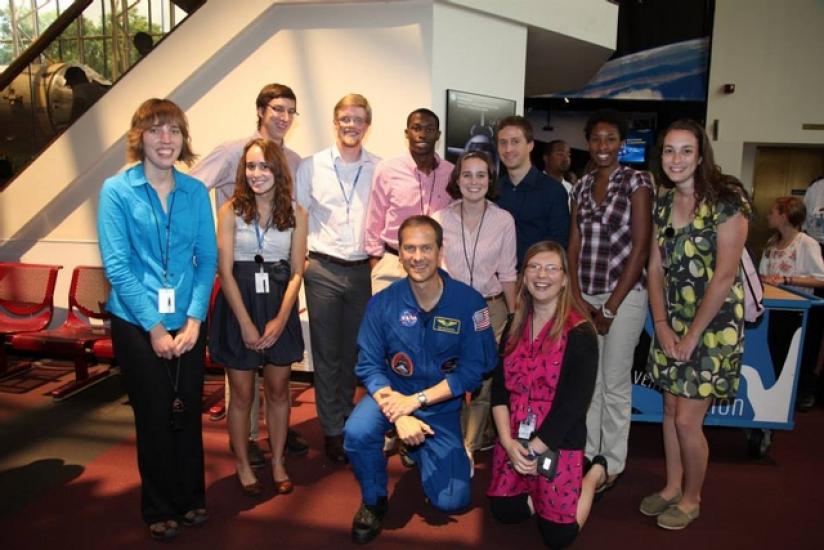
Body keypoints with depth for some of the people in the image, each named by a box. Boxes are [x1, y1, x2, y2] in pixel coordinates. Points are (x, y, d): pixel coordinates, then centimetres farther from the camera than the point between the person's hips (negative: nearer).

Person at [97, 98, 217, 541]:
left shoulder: (195, 192, 3)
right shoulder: (117, 190, -6)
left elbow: (207, 258, 1)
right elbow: (117, 265, -10)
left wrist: (194, 318, -9)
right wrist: (154, 326, -13)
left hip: (187, 322, 3)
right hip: (137, 323, -2)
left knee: (188, 412, 12)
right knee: (154, 417, 9)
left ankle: (191, 498, 33)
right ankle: (159, 508, 29)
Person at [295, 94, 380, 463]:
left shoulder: (379, 169, 2)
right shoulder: (311, 166, 1)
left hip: (361, 270, 2)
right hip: (323, 270, -1)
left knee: (353, 352, 14)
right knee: (326, 354, 5)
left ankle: (345, 418, 32)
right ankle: (333, 430, 18)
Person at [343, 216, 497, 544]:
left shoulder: (468, 302, -15)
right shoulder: (382, 303, -12)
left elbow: (473, 370, -13)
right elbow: (369, 366, -12)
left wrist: (416, 400, -21)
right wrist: (398, 415, -27)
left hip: (441, 404, 0)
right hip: (392, 393, 0)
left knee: (452, 502, -4)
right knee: (357, 433, -32)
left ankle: (419, 452, 31)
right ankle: (373, 501, 2)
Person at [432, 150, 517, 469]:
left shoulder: (504, 220, -3)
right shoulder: (440, 219, -2)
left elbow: (507, 273, 3)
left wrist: (513, 316, 4)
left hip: (491, 308, 0)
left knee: (483, 382, 1)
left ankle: (468, 447, 20)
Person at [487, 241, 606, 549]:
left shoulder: (579, 333, -15)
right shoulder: (515, 325, 3)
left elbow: (572, 404, -17)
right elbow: (499, 387, 0)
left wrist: (533, 450, -15)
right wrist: (508, 441, -12)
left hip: (559, 443, -5)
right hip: (514, 439, 5)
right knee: (503, 512, 7)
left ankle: (595, 473, 25)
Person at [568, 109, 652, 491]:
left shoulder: (637, 182, -5)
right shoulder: (582, 186, 10)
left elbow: (640, 248, -10)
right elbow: (574, 244, 8)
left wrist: (611, 306, -11)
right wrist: (576, 297, -3)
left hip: (623, 296, -4)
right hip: (584, 295, 5)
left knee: (615, 383, 4)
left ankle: (612, 464, 21)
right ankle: (586, 454, 28)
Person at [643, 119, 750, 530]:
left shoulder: (726, 201, -13)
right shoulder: (663, 203, 5)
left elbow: (724, 276, -16)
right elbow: (656, 268, 6)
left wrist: (692, 336, -13)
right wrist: (662, 326, -2)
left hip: (713, 324, -6)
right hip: (671, 323, 6)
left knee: (687, 419, -2)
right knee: (670, 409, 14)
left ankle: (691, 498, 22)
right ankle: (672, 487, 33)